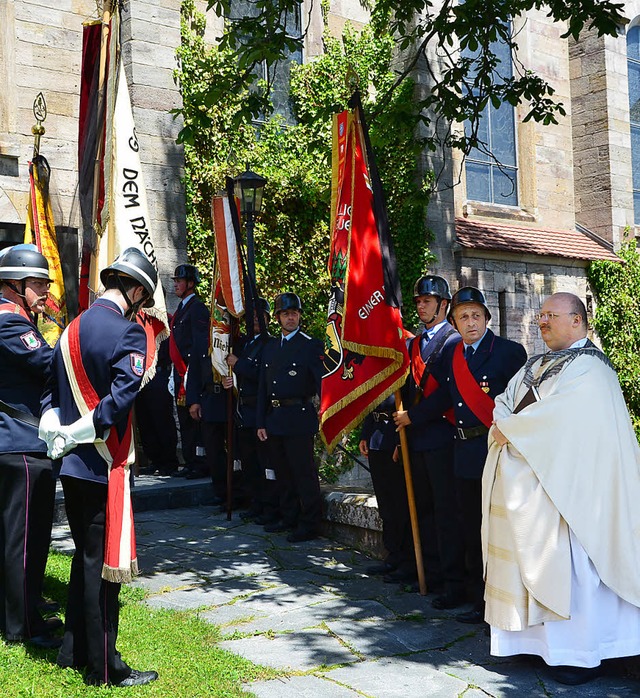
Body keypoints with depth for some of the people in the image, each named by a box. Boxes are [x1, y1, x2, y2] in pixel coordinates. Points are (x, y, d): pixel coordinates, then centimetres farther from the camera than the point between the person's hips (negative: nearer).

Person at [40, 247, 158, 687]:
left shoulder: (72, 330, 11)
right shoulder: (128, 332, -15)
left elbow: (52, 393, 13)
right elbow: (121, 398, -24)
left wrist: (55, 434, 4)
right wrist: (75, 434, -15)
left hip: (71, 466, 8)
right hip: (104, 466, -8)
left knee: (86, 557, 19)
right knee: (103, 563, 0)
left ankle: (74, 651, 30)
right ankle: (104, 667, 11)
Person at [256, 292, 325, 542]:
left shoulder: (312, 346, -4)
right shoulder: (270, 347, 15)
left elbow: (322, 382, -12)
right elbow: (263, 388, 16)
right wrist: (261, 422, 12)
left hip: (299, 418, -7)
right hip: (275, 419, 7)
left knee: (304, 472, -3)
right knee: (282, 472, 15)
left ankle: (309, 524, 6)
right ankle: (289, 518, 28)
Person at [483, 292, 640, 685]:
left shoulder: (589, 367, -10)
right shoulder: (536, 366, 17)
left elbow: (559, 417, -21)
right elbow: (505, 404, 14)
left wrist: (510, 430, -10)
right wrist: (504, 424, -9)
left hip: (560, 486, -8)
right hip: (521, 487, 8)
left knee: (563, 564, -5)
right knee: (526, 560, 10)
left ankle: (582, 655, 6)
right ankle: (533, 638, 21)